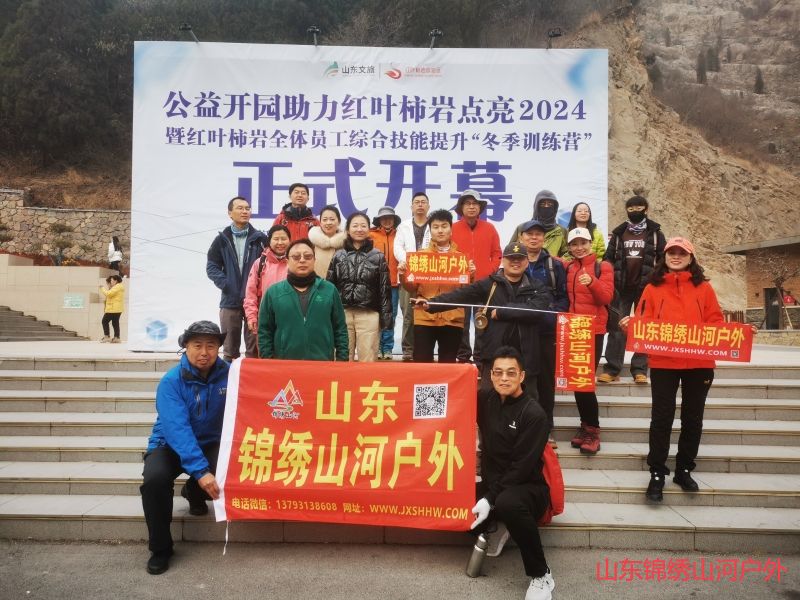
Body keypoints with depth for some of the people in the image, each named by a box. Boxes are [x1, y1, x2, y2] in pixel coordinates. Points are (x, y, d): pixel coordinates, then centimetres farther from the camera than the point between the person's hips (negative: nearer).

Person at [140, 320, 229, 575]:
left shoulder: (228, 375, -10)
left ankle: (194, 493, 10)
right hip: (171, 445, -2)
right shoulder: (171, 381, -19)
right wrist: (200, 470, -40)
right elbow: (177, 429, -30)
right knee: (154, 478, -31)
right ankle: (160, 549, -7)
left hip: (211, 444, 2)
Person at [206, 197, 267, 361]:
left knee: (254, 348, 4)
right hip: (230, 300, 1)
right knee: (230, 349, 10)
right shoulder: (222, 239, 6)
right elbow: (211, 267, 6)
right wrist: (225, 284, -8)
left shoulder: (260, 238, 2)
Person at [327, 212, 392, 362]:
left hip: (369, 315, -1)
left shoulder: (378, 256, 6)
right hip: (343, 313, 1)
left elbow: (385, 288, 4)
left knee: (368, 361, 1)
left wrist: (385, 316, -2)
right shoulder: (338, 256, 9)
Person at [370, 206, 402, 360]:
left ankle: (388, 347, 14)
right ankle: (377, 346, 13)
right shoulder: (371, 235, 1)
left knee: (390, 316, 6)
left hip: (393, 283, 2)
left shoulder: (399, 236, 6)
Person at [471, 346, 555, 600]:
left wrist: (490, 500, -25)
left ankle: (541, 576, -18)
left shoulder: (534, 414, -16)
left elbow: (522, 467, -20)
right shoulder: (486, 399, 2)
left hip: (529, 488, -5)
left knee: (507, 504, -40)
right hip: (493, 483, 6)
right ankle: (488, 529, 13)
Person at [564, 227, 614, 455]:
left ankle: (592, 429, 3)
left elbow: (606, 297, -13)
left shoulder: (602, 267, -1)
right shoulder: (567, 269, 11)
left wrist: (592, 282, -29)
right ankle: (587, 425, 18)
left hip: (593, 329, -4)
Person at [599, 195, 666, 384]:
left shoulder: (655, 233, 7)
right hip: (621, 287, 1)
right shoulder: (618, 233, 11)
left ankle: (640, 370, 4)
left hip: (646, 287, -1)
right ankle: (612, 369, 2)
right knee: (616, 327, -1)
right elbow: (608, 259, 11)